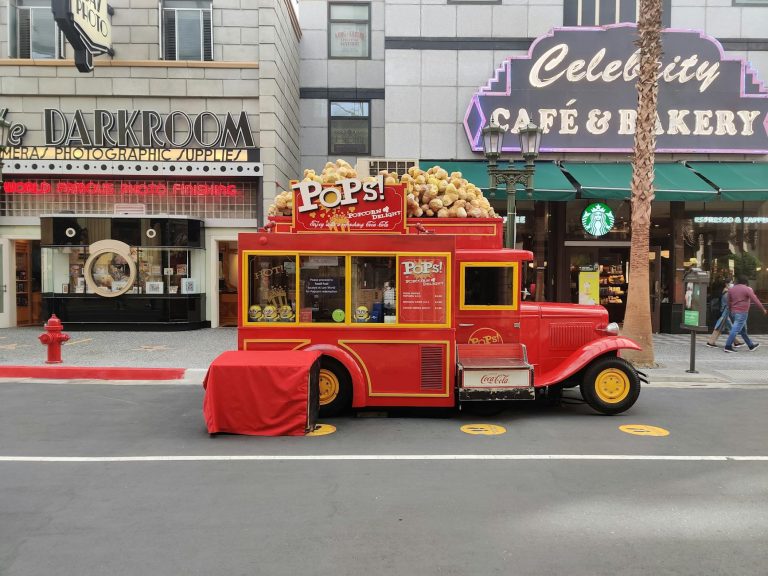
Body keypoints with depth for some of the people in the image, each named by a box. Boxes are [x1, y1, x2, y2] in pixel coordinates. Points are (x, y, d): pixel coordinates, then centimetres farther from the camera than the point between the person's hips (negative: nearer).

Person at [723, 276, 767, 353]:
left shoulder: (731, 289, 10)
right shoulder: (747, 289, -8)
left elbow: (729, 302, 16)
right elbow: (755, 300, -10)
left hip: (734, 312, 8)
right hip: (742, 312, -8)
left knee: (743, 330, 16)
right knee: (736, 329, -8)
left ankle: (751, 345, 28)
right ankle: (728, 346, -10)